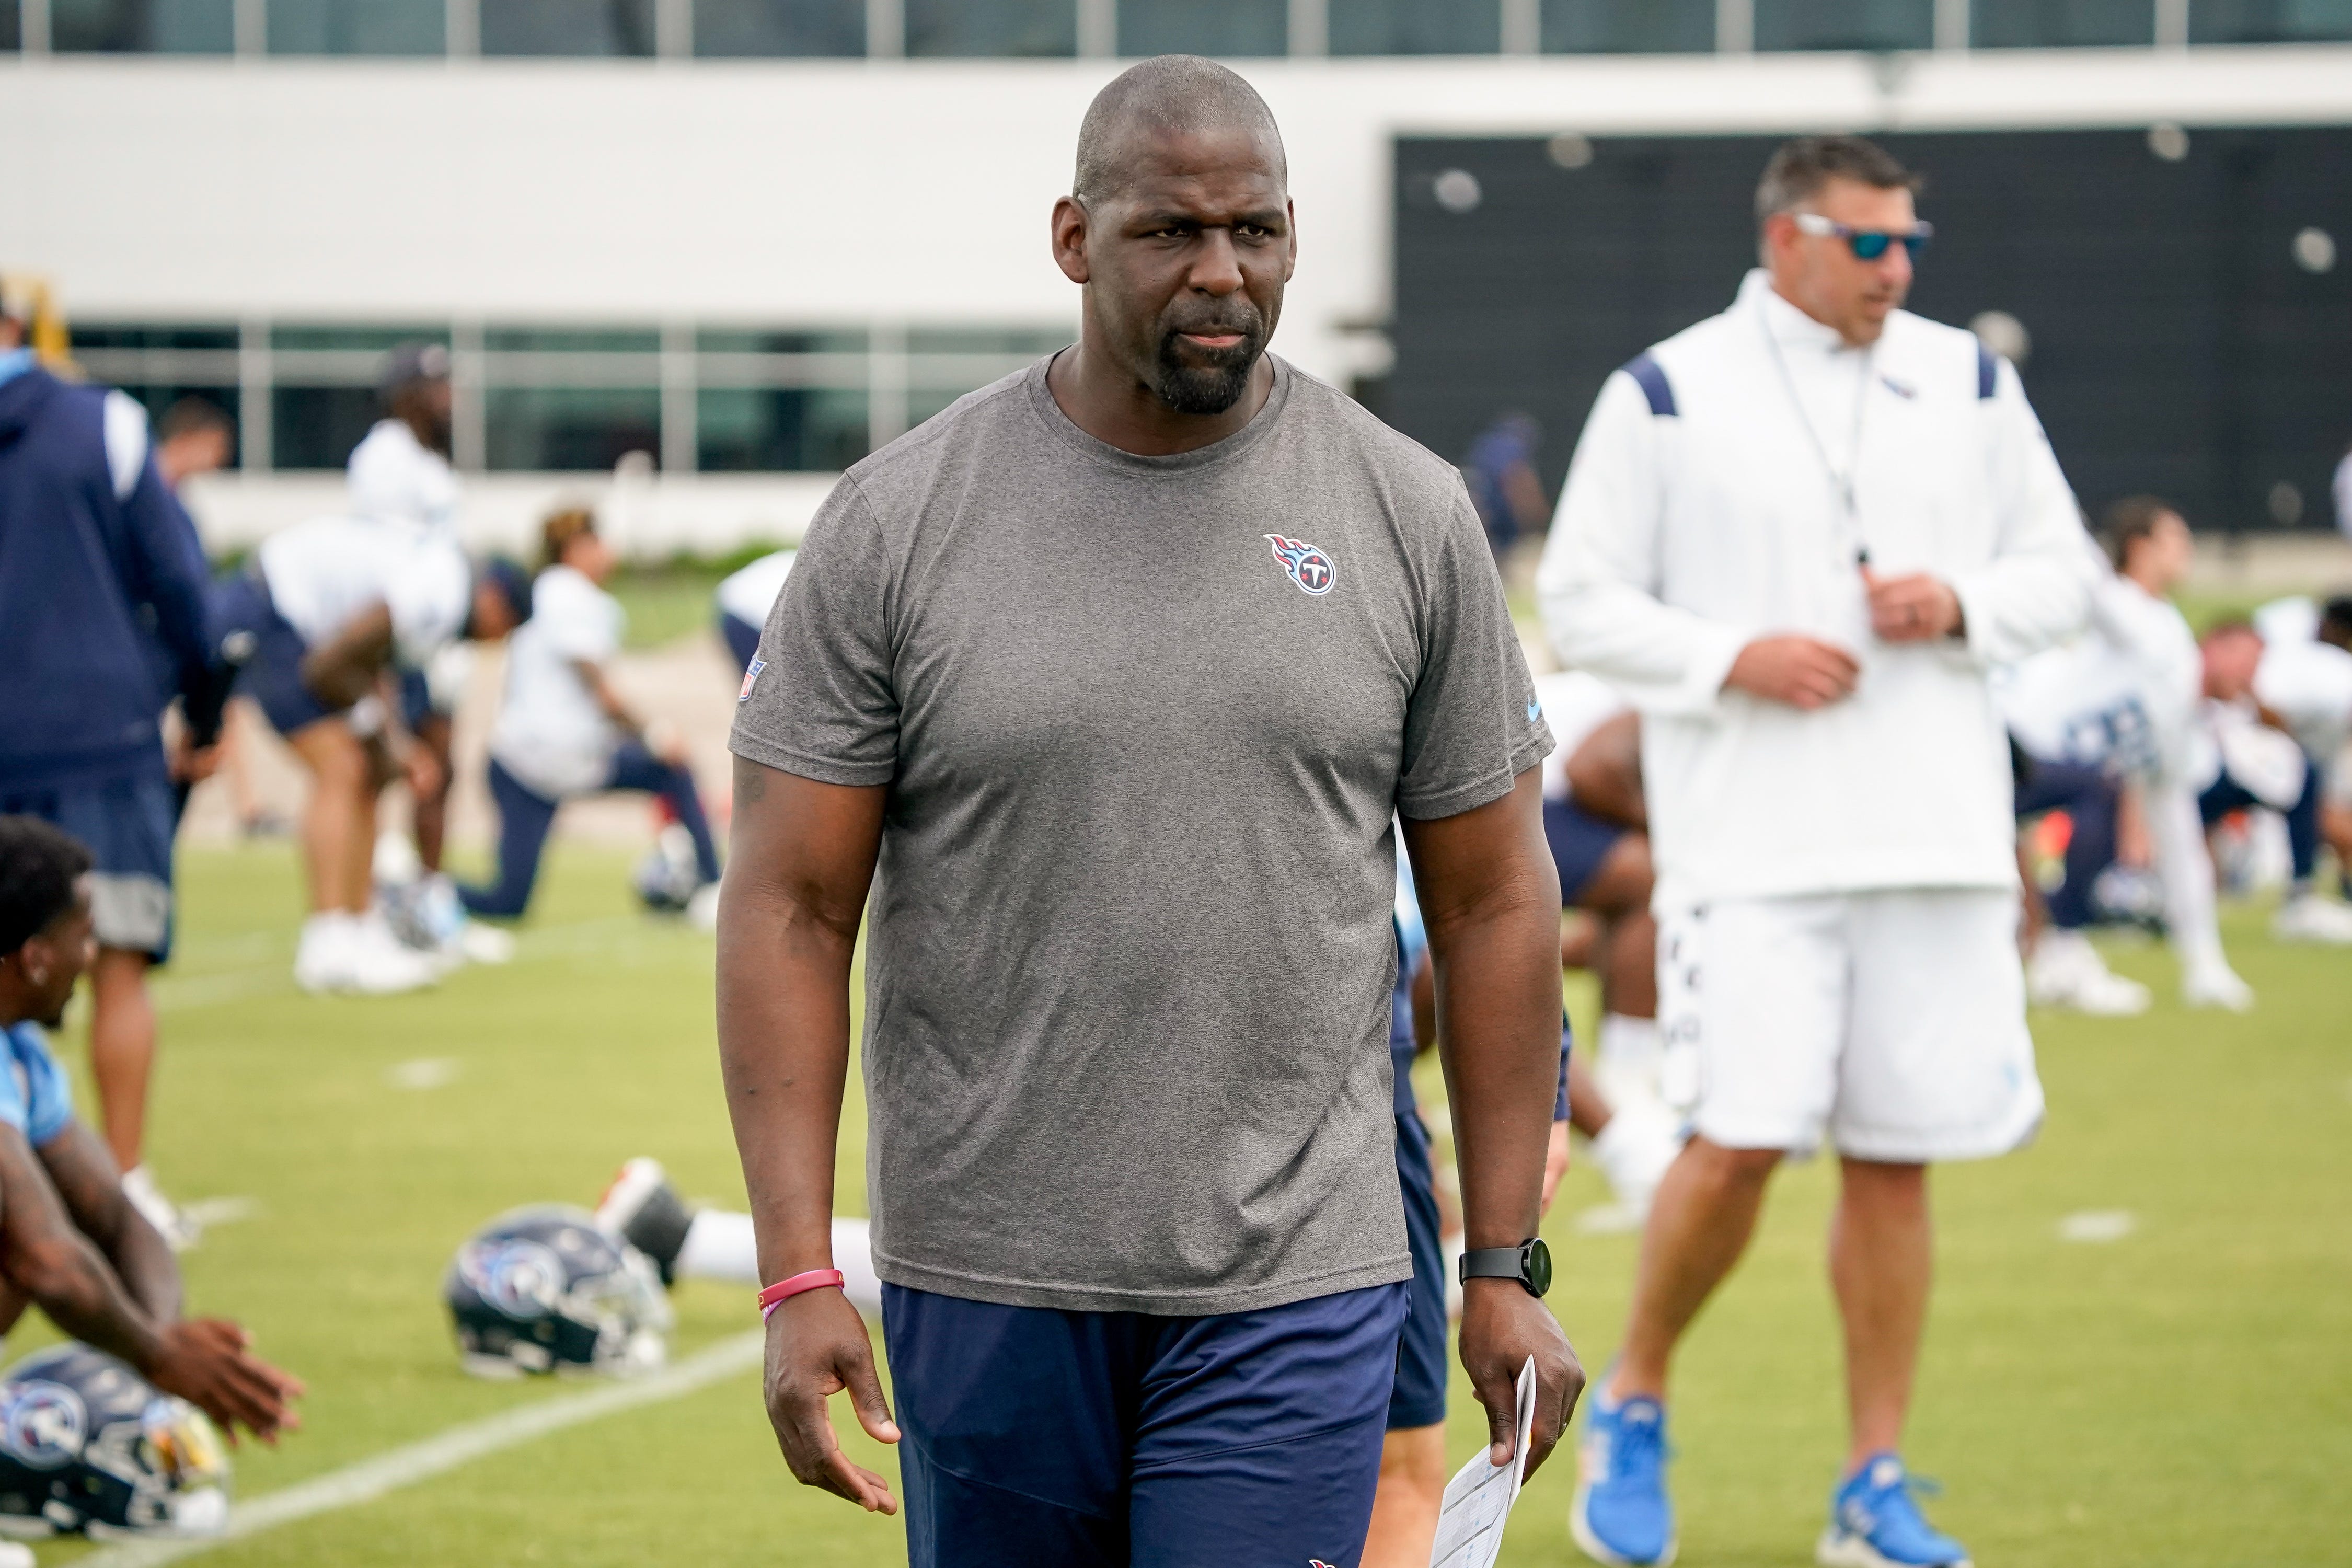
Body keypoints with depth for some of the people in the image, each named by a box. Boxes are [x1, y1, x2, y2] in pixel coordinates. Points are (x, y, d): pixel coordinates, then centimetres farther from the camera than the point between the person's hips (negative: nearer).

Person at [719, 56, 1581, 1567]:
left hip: (1294, 1292, 0)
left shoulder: (1410, 515, 2)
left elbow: (1494, 902, 7)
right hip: (983, 1281, 1)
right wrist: (799, 1275, -10)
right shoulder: (898, 522, -2)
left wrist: (1508, 1268, 3)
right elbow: (791, 910, -2)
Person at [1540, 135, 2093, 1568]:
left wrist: (1960, 605, -6)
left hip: (1938, 839, 4)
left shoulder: (1970, 386, 10)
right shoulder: (1666, 397, 0)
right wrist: (1733, 657, -13)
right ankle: (1634, 1405, 12)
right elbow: (1580, 600, 2)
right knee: (1743, 1139, -13)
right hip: (1753, 841, -3)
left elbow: (2063, 573, 15)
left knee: (1896, 1157, 4)